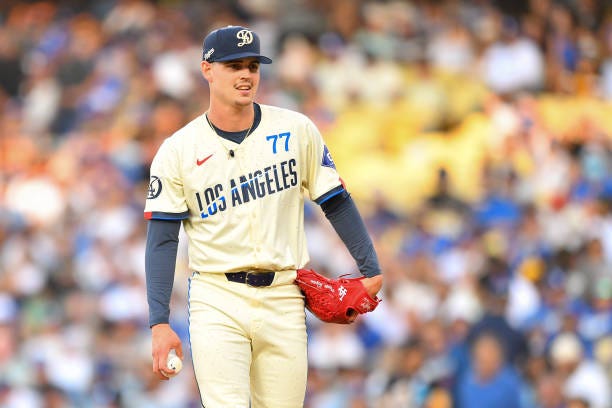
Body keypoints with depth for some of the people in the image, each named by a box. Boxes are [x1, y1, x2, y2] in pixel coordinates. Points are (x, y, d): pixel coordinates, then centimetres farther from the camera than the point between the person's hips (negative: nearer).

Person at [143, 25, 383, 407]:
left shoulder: (297, 131, 4)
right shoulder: (177, 151, -1)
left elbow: (336, 203, 10)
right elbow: (162, 239, -2)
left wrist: (371, 269, 3)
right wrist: (160, 322, -11)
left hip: (283, 301, 2)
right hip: (217, 302, -2)